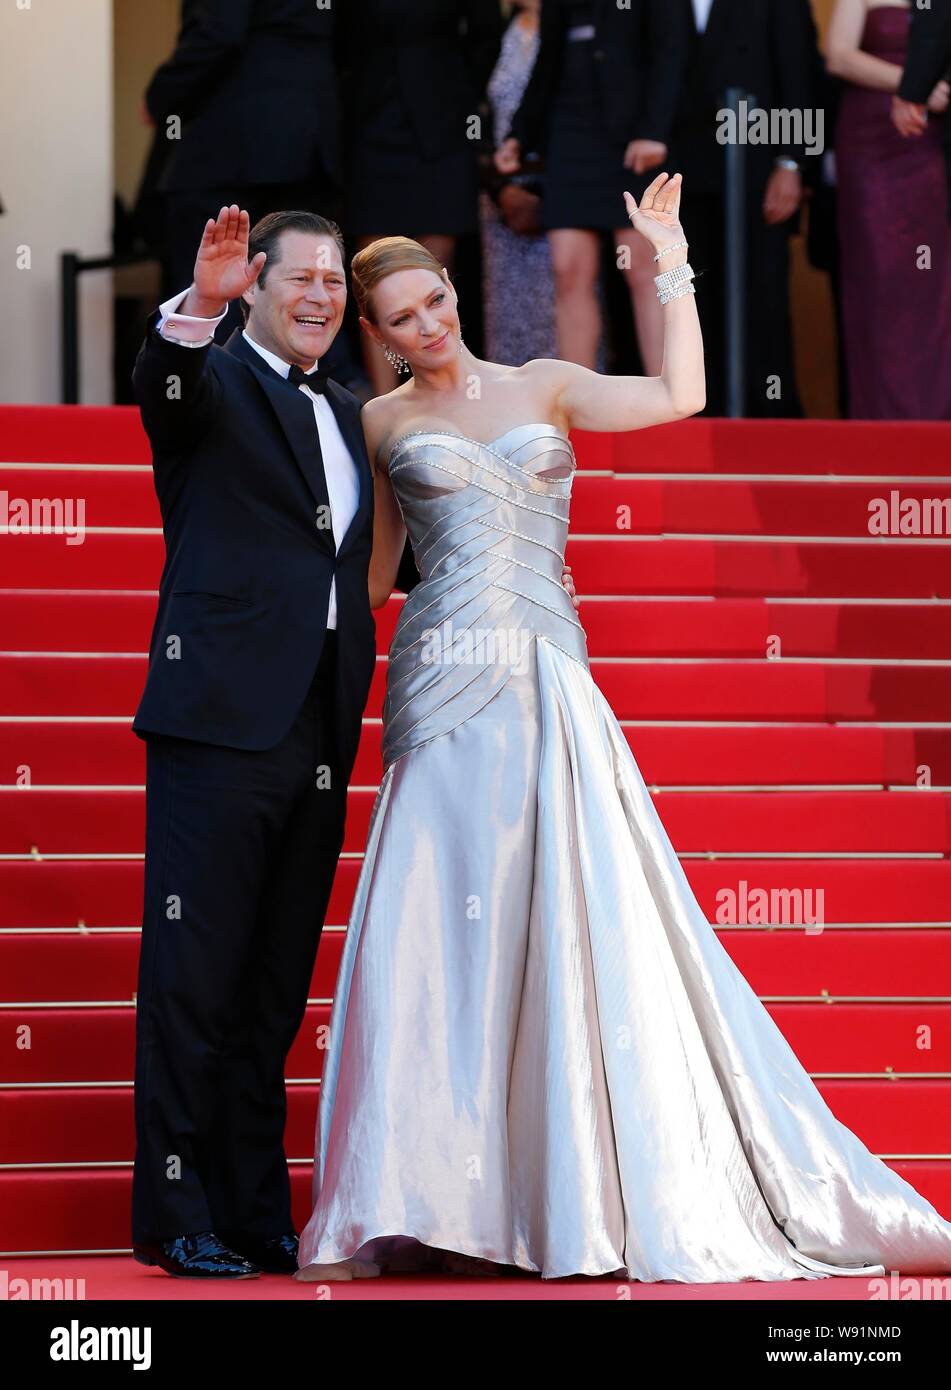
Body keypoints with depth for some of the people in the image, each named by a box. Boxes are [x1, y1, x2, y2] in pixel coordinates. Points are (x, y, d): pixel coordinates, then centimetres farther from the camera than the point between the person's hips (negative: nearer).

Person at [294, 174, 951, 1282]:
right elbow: (369, 571, 15)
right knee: (433, 936, -5)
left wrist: (669, 264, -1)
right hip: (443, 684, -1)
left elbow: (680, 394, -1)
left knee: (587, 919, -5)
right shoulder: (385, 424, 11)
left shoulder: (544, 389, 12)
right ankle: (392, 1212, -1)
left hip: (551, 686, 1)